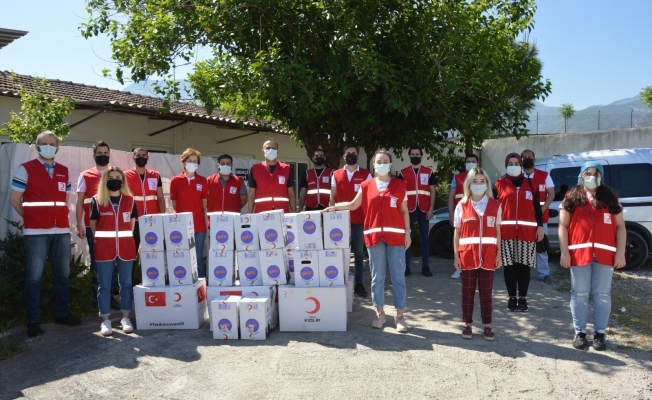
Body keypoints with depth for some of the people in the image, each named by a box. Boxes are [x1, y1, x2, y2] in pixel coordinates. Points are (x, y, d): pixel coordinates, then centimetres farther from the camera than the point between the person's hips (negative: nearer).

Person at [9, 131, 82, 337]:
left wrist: (62, 218, 9)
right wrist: (31, 218, 3)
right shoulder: (26, 169, 0)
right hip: (36, 232, -5)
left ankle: (62, 313, 23)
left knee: (63, 274, 10)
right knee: (34, 276, -1)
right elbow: (14, 200, 1)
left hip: (62, 230, 5)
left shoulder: (64, 171, 13)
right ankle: (32, 321, 7)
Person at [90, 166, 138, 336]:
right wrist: (100, 240, 5)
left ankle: (125, 318, 17)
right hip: (104, 249, -2)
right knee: (104, 285, 3)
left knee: (126, 283, 7)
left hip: (126, 247, 2)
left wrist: (126, 238, 8)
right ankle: (105, 320, 11)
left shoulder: (130, 200, 6)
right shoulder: (97, 200, 1)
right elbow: (93, 223, 7)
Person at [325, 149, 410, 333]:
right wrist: (335, 207, 0)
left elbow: (404, 211, 5)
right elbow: (353, 205, 11)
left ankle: (400, 316, 9)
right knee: (377, 276, 7)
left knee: (398, 276, 2)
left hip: (395, 235, -1)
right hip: (374, 235, 1)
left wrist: (407, 232, 0)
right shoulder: (366, 185, 5)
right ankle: (380, 313, 19)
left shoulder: (400, 185, 3)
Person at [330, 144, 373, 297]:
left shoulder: (366, 175, 3)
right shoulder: (336, 175, 8)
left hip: (360, 220, -1)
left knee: (358, 252, 7)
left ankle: (358, 283, 12)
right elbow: (332, 197, 11)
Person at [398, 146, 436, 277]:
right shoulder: (403, 173, 6)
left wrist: (431, 209, -3)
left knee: (424, 237, 5)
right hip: (409, 210, 0)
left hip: (424, 209, 0)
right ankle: (406, 266, 8)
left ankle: (425, 266, 11)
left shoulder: (428, 172, 6)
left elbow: (432, 191, 6)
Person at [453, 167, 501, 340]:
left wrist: (498, 254, 3)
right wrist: (456, 255, -1)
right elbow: (457, 232, 3)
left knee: (486, 293, 8)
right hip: (467, 256, 0)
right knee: (468, 292, 9)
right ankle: (467, 324, 20)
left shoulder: (495, 205, 3)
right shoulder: (461, 206, 1)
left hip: (488, 256, 0)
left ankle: (487, 326, 19)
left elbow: (497, 232, 8)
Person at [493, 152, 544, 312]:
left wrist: (540, 226, 3)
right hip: (506, 232, -1)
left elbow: (537, 207, 10)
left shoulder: (530, 184, 10)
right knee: (509, 265, 4)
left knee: (524, 265, 4)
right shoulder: (499, 184, 6)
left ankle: (523, 298, 12)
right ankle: (512, 298, 13)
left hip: (527, 231, 1)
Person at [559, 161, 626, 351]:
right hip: (579, 253, -1)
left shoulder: (610, 198, 9)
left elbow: (620, 226, 8)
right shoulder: (572, 198, 5)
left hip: (605, 254, 1)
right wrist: (564, 252, -6)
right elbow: (563, 226, 3)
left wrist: (620, 253, -2)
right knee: (580, 294, 5)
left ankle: (600, 333, 16)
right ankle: (580, 332, 15)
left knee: (602, 294, 6)